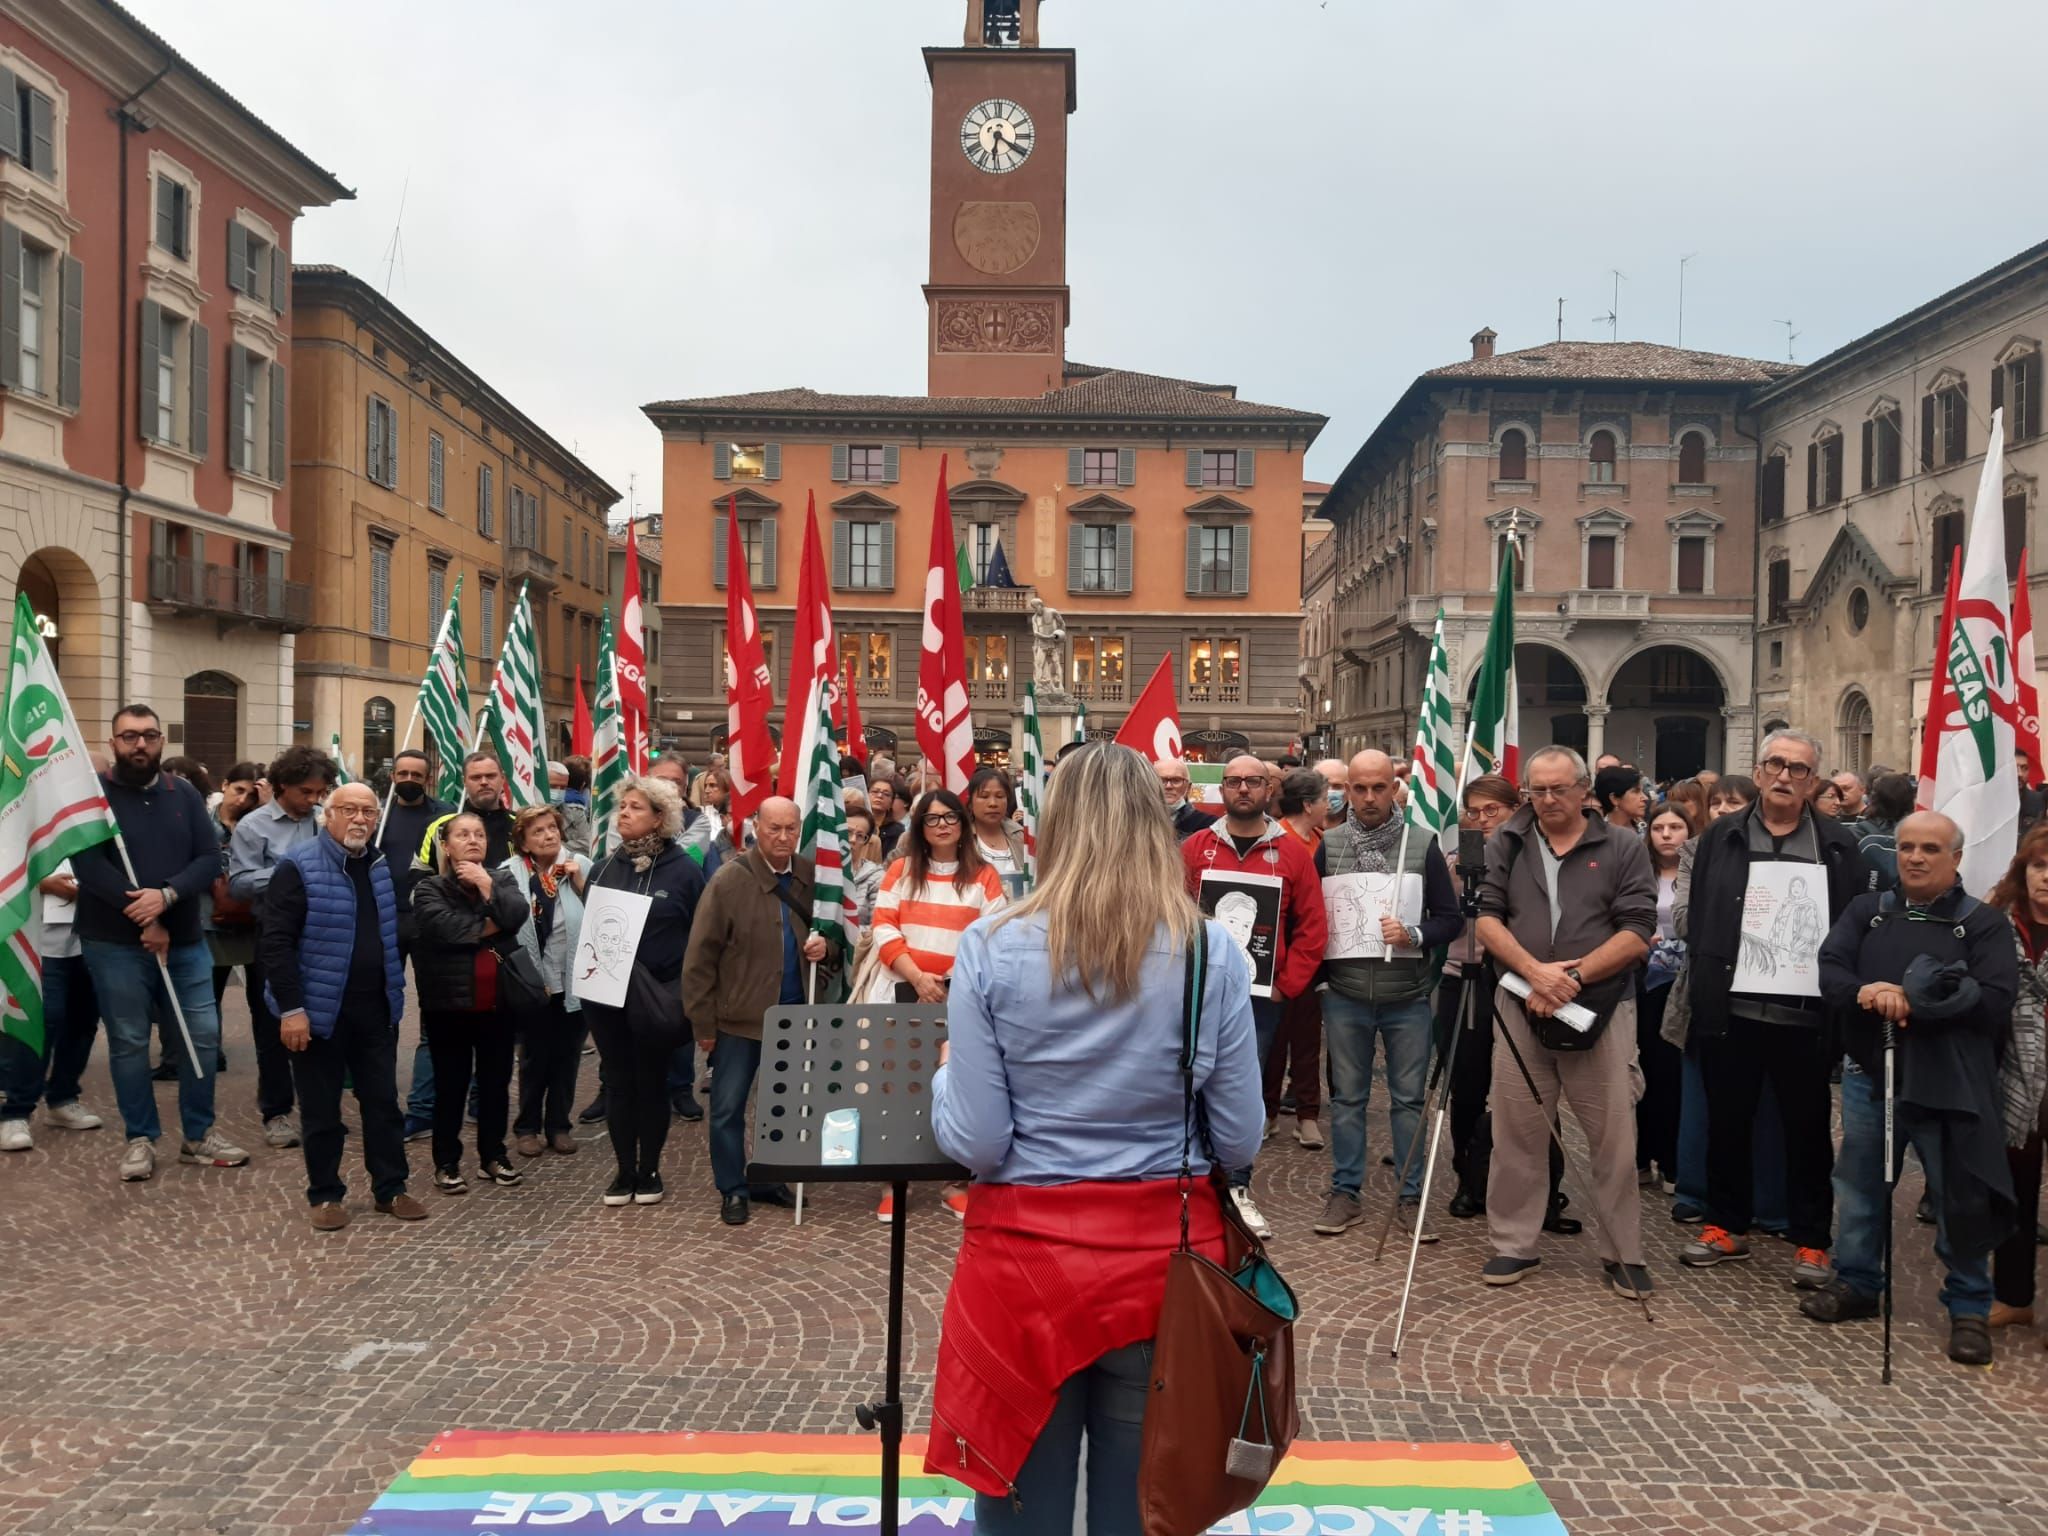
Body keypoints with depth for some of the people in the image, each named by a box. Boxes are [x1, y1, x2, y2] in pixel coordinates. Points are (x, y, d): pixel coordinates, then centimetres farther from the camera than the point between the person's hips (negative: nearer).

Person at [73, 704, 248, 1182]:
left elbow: (209, 859, 0)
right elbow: (88, 865, -15)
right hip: (115, 944, -3)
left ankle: (199, 1134, 18)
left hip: (185, 940, 4)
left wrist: (167, 895, -19)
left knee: (203, 1034, 5)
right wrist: (144, 920, -17)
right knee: (128, 1042, 4)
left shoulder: (184, 794, 7)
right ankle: (140, 1138, 17)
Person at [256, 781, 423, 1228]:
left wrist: (395, 991, 14)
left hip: (375, 1009, 6)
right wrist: (291, 1007, -19)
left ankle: (391, 1188, 21)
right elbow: (276, 941, -14)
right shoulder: (299, 868, -10)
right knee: (321, 1110, 6)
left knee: (383, 1103, 11)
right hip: (319, 1010, -5)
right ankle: (325, 1195, 19)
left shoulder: (382, 868, 10)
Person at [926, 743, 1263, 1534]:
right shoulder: (1213, 953, -6)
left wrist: (947, 1078, 10)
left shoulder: (991, 948, -9)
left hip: (1027, 1258, -1)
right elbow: (1239, 1142, -2)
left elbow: (975, 1143, -10)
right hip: (1165, 1259, 1)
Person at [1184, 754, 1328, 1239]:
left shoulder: (1292, 852, 3)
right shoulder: (1194, 847, 3)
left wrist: (1287, 985, -4)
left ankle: (1237, 1188, 15)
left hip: (1262, 995, 0)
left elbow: (1312, 928, 2)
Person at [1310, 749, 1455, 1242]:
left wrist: (1415, 934, -17)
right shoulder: (1329, 845, 2)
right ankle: (1345, 1192, 21)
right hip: (1345, 996, 1)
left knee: (1408, 1098, 8)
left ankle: (1412, 1195, 19)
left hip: (1407, 997, -1)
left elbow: (1451, 918, 0)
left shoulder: (1422, 845, -1)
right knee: (1347, 1096, 10)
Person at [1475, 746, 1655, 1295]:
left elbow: (1637, 934, -5)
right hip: (1521, 1006, 2)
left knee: (1615, 1138, 3)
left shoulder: (1623, 850, 3)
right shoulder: (1506, 846, 8)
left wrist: (1573, 976, -15)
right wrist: (1535, 971, -15)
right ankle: (1513, 1245, 20)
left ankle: (1623, 1253, 18)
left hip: (1601, 1010, -1)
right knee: (1516, 1134, 8)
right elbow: (1485, 917, 0)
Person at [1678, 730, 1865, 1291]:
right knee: (1727, 1121, 11)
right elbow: (1695, 915, 5)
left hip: (1806, 1013, -1)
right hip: (1731, 1008, 1)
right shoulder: (1722, 837, 7)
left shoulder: (1837, 844, 5)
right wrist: (1707, 979, -3)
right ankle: (1726, 1226, 25)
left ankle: (1810, 1240, 20)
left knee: (1808, 1129, 8)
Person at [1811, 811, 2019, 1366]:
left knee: (1961, 1199, 4)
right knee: (1859, 1185, 13)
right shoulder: (1867, 910, 8)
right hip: (1869, 1075, 4)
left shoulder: (1984, 921, -2)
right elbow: (1830, 970, -2)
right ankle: (1856, 1283, 29)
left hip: (1948, 1084, -3)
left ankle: (1969, 1308, 19)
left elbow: (1995, 1001, -14)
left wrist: (1908, 1001, -19)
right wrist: (1867, 993, -24)